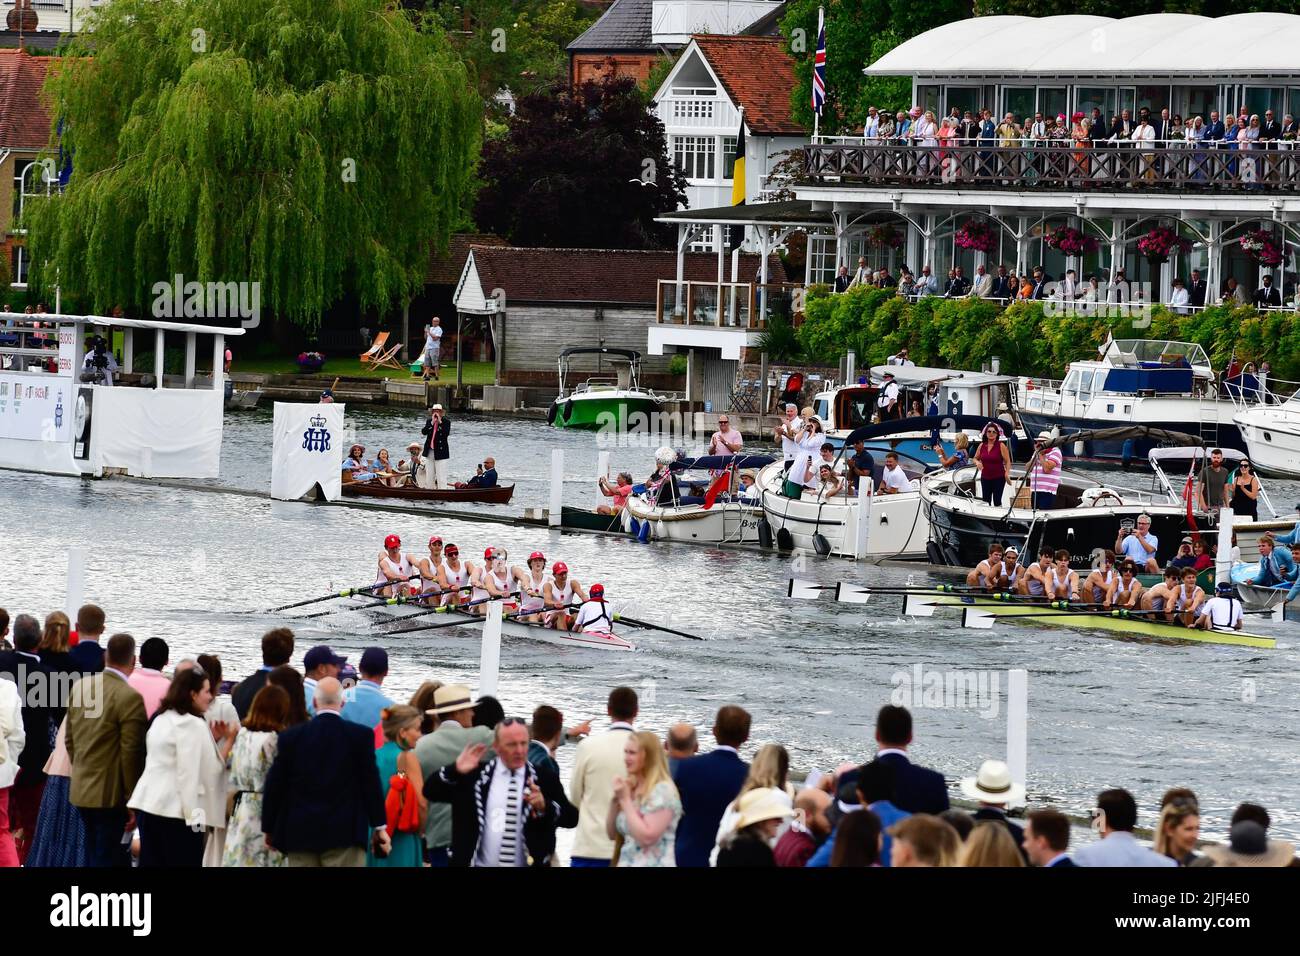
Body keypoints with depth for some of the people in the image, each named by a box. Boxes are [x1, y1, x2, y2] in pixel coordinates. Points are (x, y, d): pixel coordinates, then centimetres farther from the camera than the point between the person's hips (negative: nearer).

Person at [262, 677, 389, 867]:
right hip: (344, 835, -2)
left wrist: (270, 829, 16)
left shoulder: (290, 737, 2)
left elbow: (274, 786, 6)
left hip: (300, 835, 2)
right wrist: (379, 827, 6)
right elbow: (371, 783, -2)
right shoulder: (361, 735, -4)